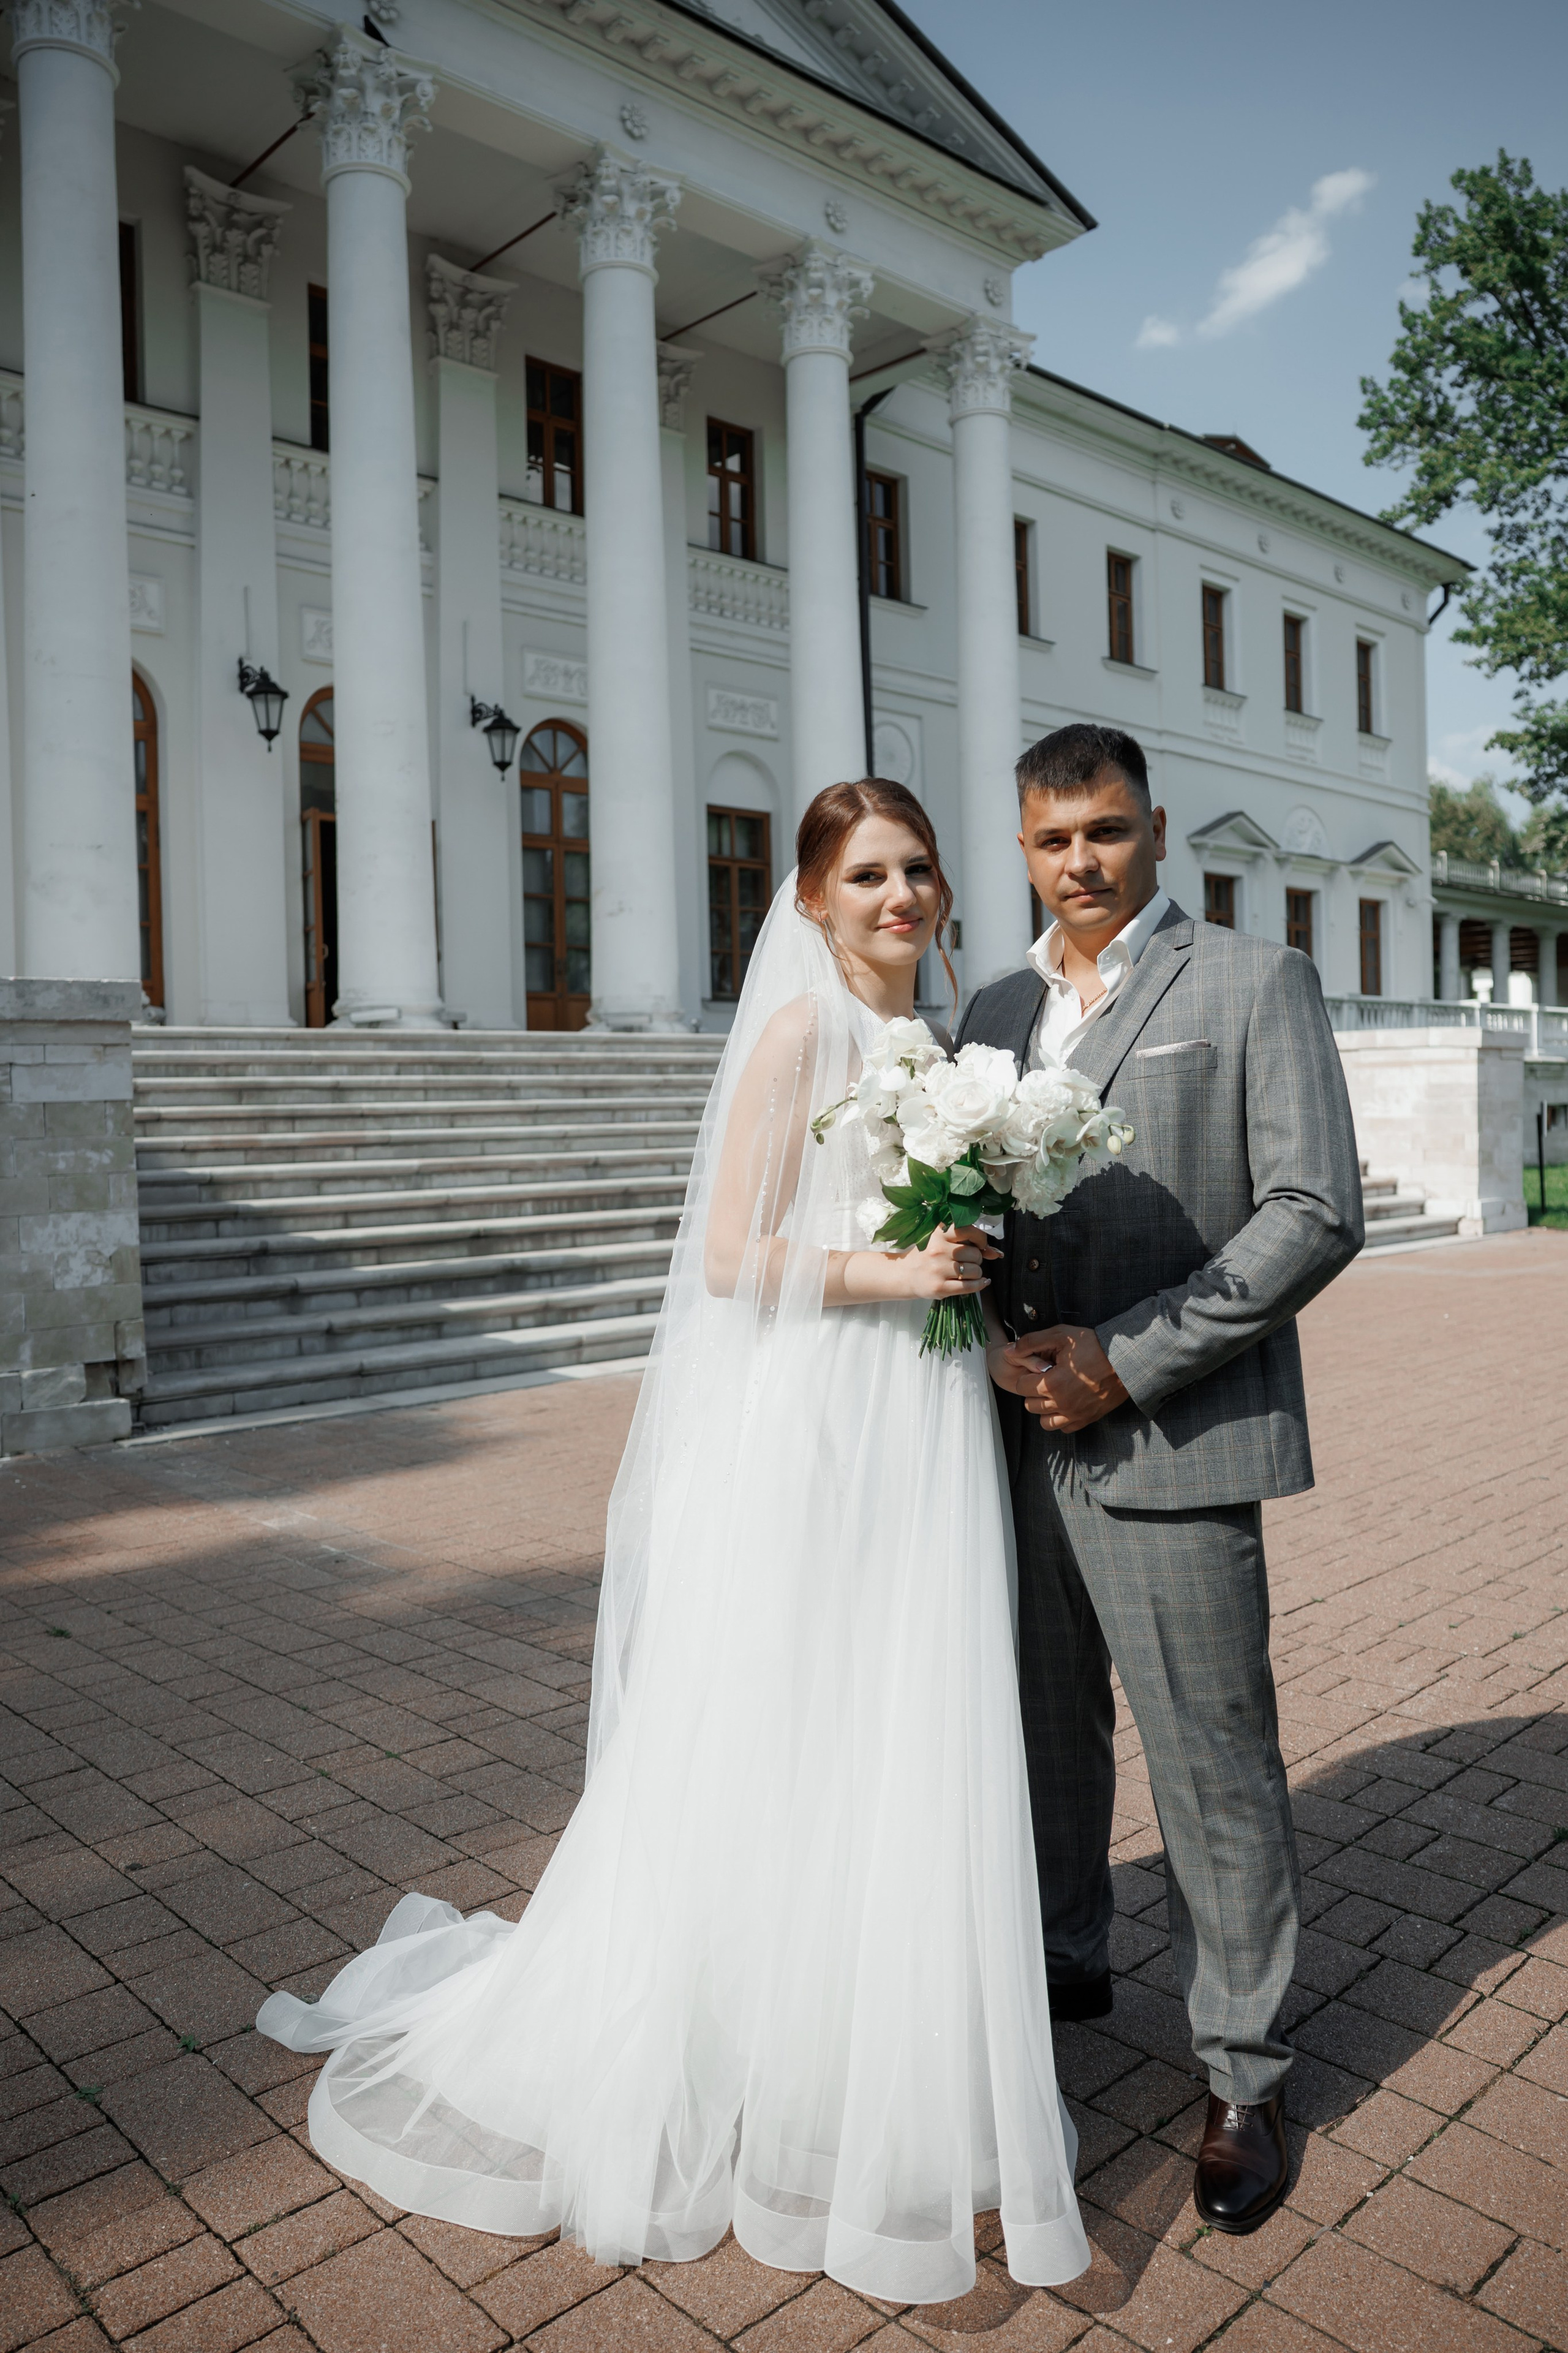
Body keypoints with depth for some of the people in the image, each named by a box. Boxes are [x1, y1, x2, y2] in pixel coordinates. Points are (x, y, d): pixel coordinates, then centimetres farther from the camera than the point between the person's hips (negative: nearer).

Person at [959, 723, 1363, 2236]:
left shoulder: (1255, 984, -2)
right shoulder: (994, 1010, 13)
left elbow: (1316, 1214, -10)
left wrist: (1128, 1364, -14)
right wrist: (999, 1342, -5)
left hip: (1171, 1444, -5)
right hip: (1022, 1433, 5)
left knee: (1214, 1764, 4)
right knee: (1045, 1728, 19)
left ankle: (1242, 2073, 23)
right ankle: (1063, 1958, 41)